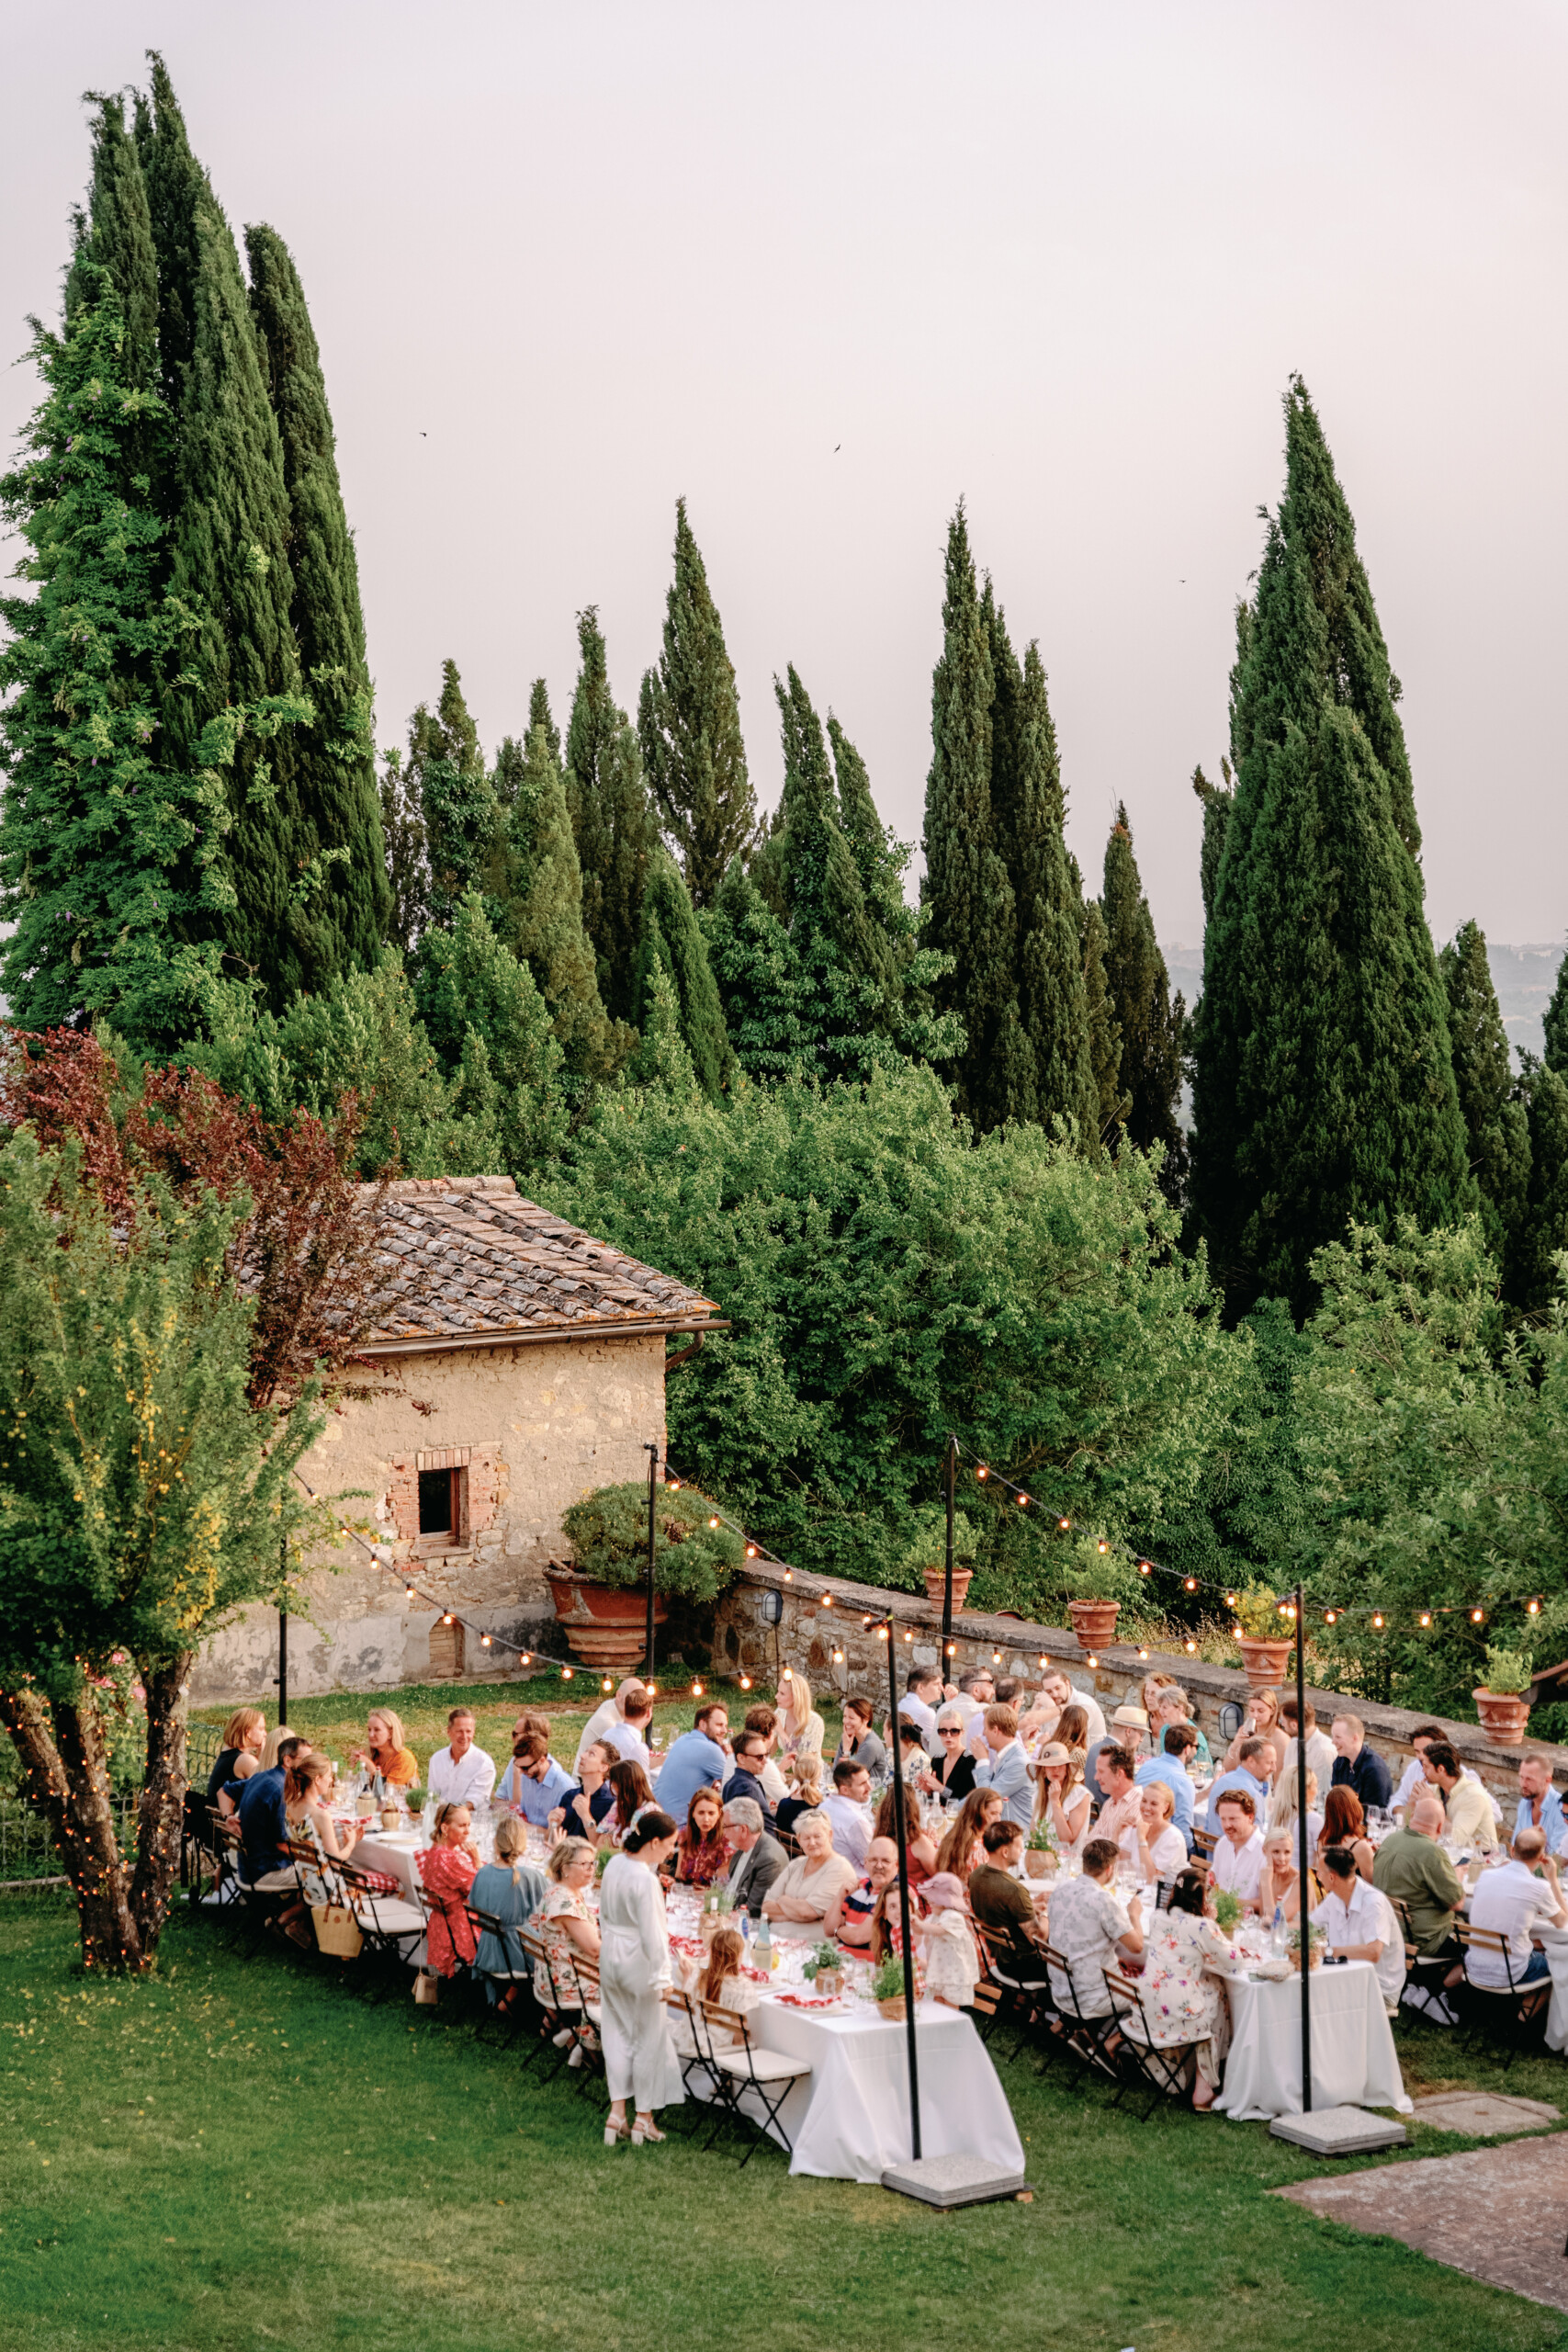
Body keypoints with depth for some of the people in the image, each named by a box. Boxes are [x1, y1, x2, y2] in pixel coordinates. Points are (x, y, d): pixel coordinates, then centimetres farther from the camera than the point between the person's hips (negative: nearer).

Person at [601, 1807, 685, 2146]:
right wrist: (661, 1977, -17)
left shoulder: (615, 1864, 0)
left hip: (610, 1956, 7)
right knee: (648, 2038, 7)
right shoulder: (646, 1880, -24)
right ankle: (643, 2118, 16)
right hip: (638, 1962, -7)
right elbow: (651, 1934, -23)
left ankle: (617, 2112, 13)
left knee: (617, 2032, 15)